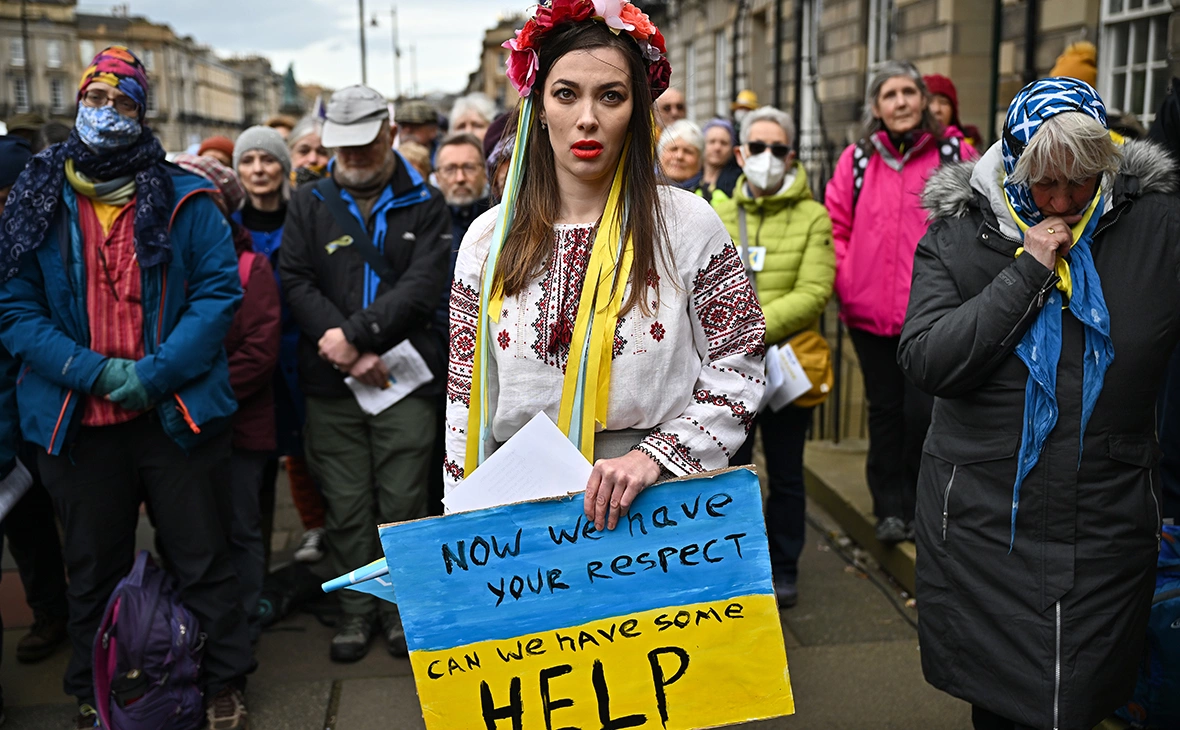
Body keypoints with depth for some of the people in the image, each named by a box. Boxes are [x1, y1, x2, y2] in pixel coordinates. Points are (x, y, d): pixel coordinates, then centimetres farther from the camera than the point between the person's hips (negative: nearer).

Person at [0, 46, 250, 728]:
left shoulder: (183, 199, -2)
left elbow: (219, 290, -7)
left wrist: (156, 373, -17)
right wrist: (96, 372, -14)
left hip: (175, 413, -2)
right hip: (78, 420, 2)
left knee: (202, 561, 8)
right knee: (95, 570, 17)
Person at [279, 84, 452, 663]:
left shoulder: (426, 205, 5)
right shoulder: (309, 204, 11)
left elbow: (423, 285, -7)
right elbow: (296, 282, 0)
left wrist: (354, 334, -16)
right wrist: (350, 353, -12)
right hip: (330, 383, 2)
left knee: (402, 502, 3)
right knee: (346, 506, 7)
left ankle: (402, 606, 19)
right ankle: (358, 609, 21)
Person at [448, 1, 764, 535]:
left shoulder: (688, 223, -5)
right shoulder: (489, 239, 1)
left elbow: (738, 368, -5)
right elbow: (465, 399, 4)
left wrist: (654, 456, -18)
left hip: (657, 506, -1)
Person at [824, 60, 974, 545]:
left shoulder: (954, 155, 0)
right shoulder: (857, 160, 5)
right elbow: (835, 226, 9)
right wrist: (845, 284, -1)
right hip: (870, 312, 2)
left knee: (923, 411, -1)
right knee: (884, 410, 12)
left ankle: (919, 503, 20)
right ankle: (889, 508, 24)